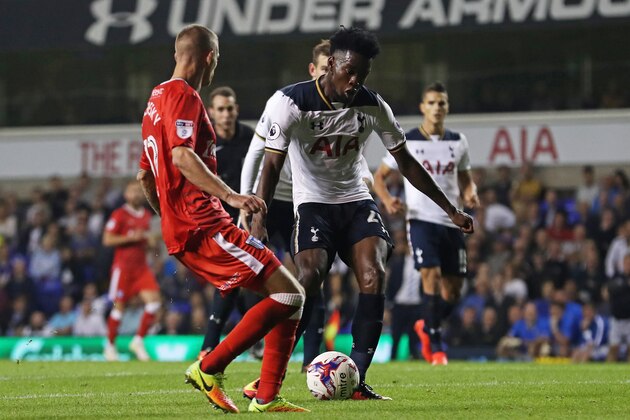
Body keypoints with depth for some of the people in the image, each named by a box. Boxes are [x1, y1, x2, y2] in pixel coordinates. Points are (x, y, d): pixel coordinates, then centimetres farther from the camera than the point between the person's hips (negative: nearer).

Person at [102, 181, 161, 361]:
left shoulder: (147, 215, 15)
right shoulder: (119, 214, -5)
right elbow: (107, 239, -10)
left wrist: (149, 240, 7)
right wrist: (131, 238, -16)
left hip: (141, 265, 5)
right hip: (123, 264, -5)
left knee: (154, 301, -10)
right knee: (119, 306, -1)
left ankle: (138, 340, 1)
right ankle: (110, 345, 14)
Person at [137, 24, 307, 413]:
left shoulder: (157, 100, 22)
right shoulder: (184, 96, -9)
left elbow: (145, 175, 29)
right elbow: (182, 156, -25)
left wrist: (172, 222, 36)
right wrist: (230, 196, -33)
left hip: (181, 232, 10)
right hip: (205, 227, -10)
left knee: (289, 298, 9)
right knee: (289, 295, -13)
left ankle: (266, 397, 2)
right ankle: (209, 369, -11)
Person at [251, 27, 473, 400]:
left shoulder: (373, 106, -4)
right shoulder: (291, 102, -15)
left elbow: (406, 162, 5)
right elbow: (272, 163, -18)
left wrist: (452, 210, 6)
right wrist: (259, 218, -32)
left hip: (357, 202, 4)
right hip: (313, 203, -4)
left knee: (374, 277, -20)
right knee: (309, 278, -25)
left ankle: (357, 381, -16)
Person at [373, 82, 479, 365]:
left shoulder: (458, 142, 9)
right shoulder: (406, 141, 0)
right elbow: (379, 176, 6)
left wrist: (470, 194, 0)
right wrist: (388, 201, -14)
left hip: (452, 222, 4)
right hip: (421, 220, -4)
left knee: (453, 291, 5)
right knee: (431, 276, -21)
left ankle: (426, 326, 34)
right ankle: (436, 347, -13)